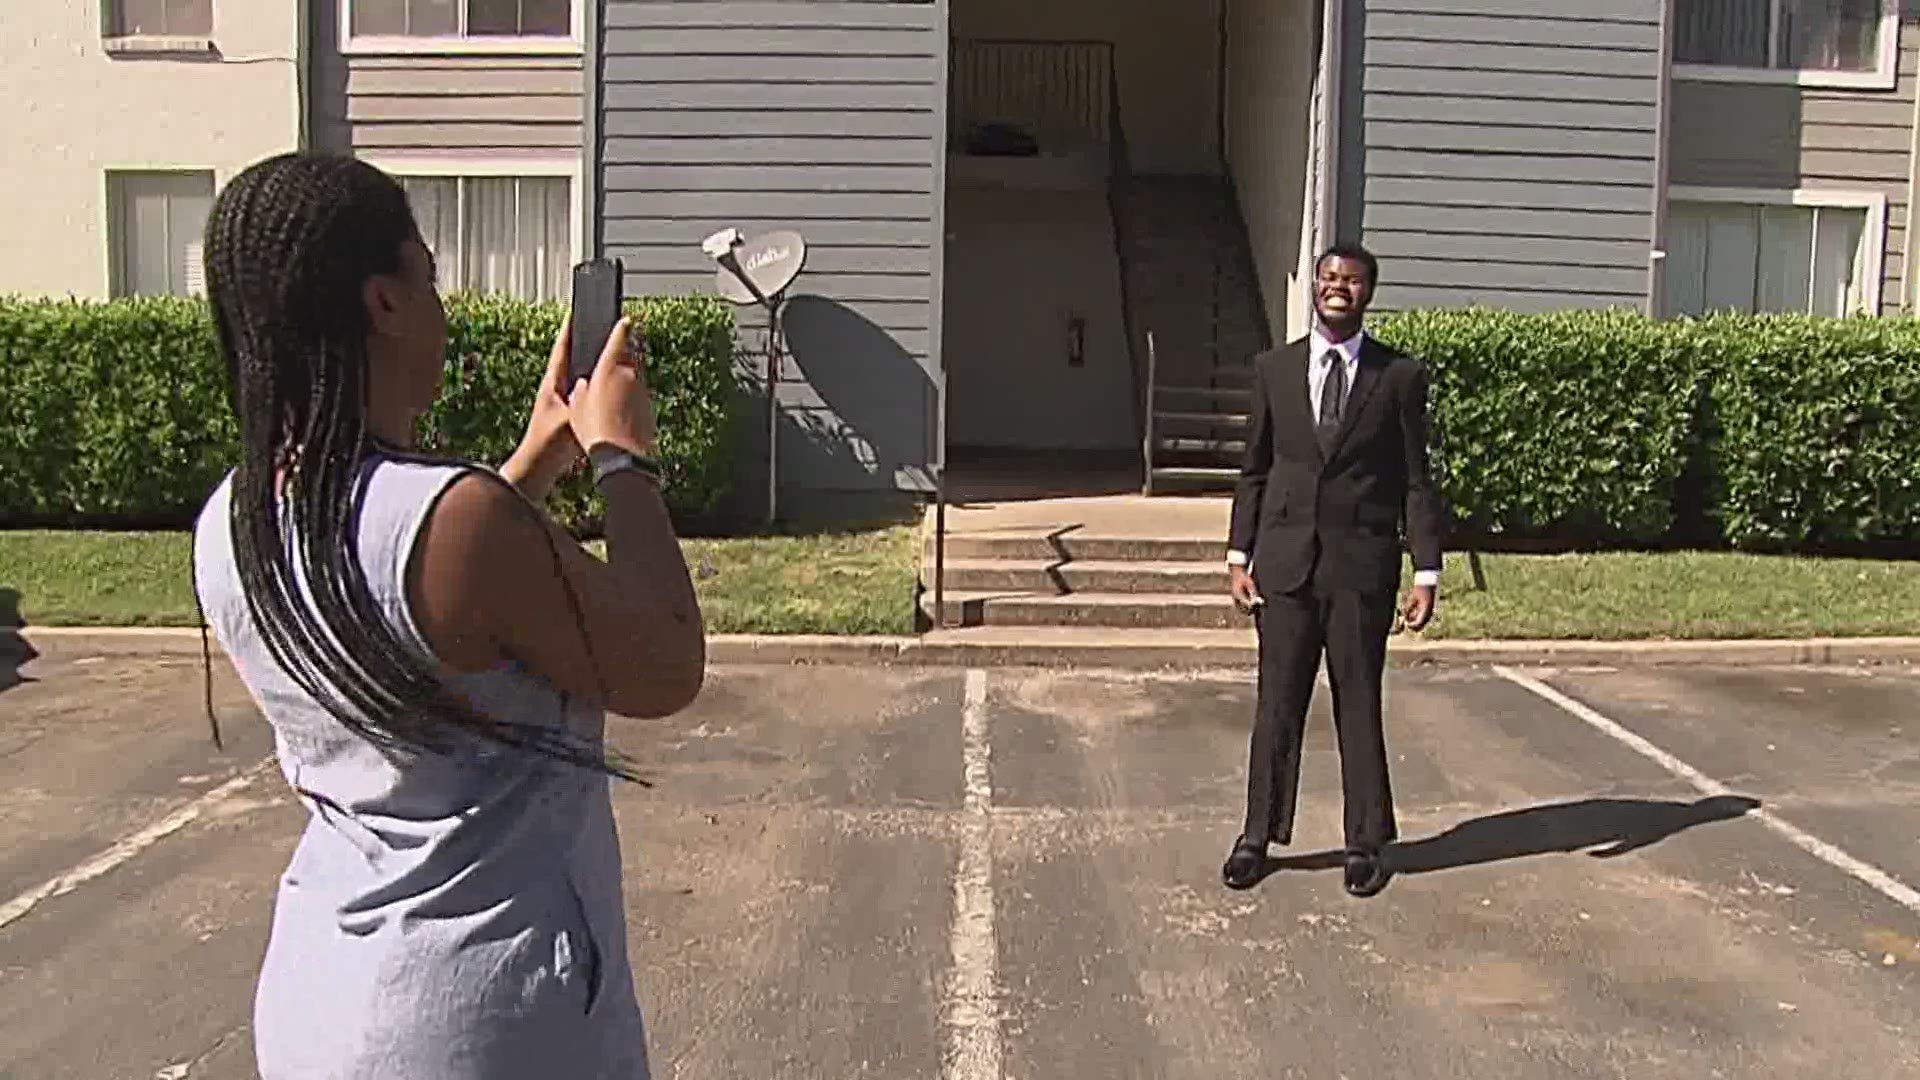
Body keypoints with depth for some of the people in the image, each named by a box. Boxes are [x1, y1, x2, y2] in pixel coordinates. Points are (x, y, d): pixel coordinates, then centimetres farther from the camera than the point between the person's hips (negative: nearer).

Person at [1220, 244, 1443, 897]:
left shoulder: (1400, 376, 1)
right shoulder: (1273, 369, 7)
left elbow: (1416, 481, 1)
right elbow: (1254, 470, 9)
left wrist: (1426, 573, -4)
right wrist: (1238, 556, 3)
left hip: (1362, 564, -1)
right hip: (1285, 561, 2)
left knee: (1360, 705, 7)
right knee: (1277, 704, 7)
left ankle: (1366, 844, 21)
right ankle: (1259, 836, 20)